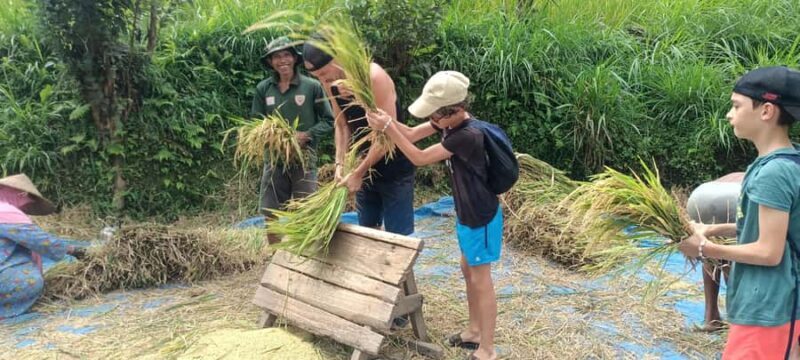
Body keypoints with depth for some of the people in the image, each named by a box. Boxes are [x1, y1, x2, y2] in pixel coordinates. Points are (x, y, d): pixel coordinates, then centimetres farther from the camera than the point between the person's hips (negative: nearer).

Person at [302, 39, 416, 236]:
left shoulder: (374, 77, -26)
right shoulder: (330, 83, -5)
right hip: (366, 168, 7)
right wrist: (340, 164, -8)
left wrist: (358, 173, -20)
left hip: (394, 170, -7)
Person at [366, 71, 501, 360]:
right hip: (466, 213, 10)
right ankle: (475, 331, 37)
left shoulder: (468, 135, -30)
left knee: (480, 280, 0)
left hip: (481, 217, -9)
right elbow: (411, 134, 2)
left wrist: (387, 129, -23)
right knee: (468, 271, 20)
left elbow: (419, 158, -25)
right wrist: (384, 117, -15)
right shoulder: (449, 121, -2)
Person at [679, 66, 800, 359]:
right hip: (773, 303, 10)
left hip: (766, 310, -10)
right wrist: (718, 230, 9)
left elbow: (769, 252, -22)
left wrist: (707, 248, -12)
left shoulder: (772, 173, -23)